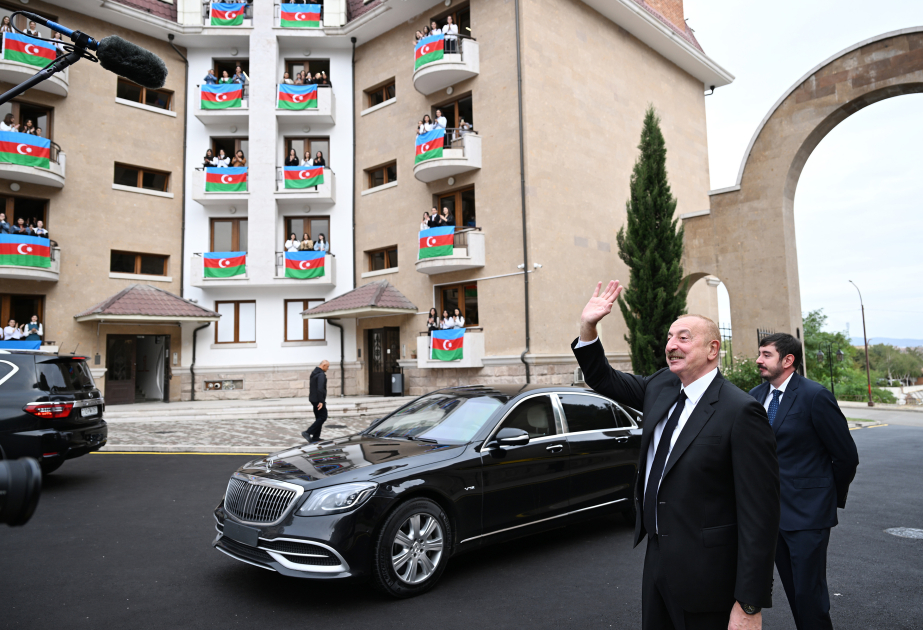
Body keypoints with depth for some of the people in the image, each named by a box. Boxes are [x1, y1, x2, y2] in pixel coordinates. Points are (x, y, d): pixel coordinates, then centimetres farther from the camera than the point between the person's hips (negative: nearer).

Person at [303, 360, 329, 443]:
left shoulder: (314, 373, 14)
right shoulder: (321, 374, -18)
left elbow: (310, 386, 22)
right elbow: (320, 389, -25)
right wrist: (321, 401, -25)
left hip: (313, 399, 10)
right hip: (318, 400, -10)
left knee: (318, 418, 14)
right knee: (323, 417, -6)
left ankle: (315, 437, 13)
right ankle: (308, 432, -13)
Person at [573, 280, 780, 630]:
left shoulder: (741, 411, -19)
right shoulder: (661, 385, 4)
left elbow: (759, 513, -20)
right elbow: (604, 380, 16)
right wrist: (587, 327, -1)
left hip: (705, 576, -7)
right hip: (657, 561, 7)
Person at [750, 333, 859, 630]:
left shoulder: (815, 396, -14)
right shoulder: (756, 396, 5)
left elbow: (846, 456, -7)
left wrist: (833, 497, 4)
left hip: (807, 513, -6)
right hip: (772, 511, 6)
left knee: (809, 594, 0)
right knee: (794, 591, 17)